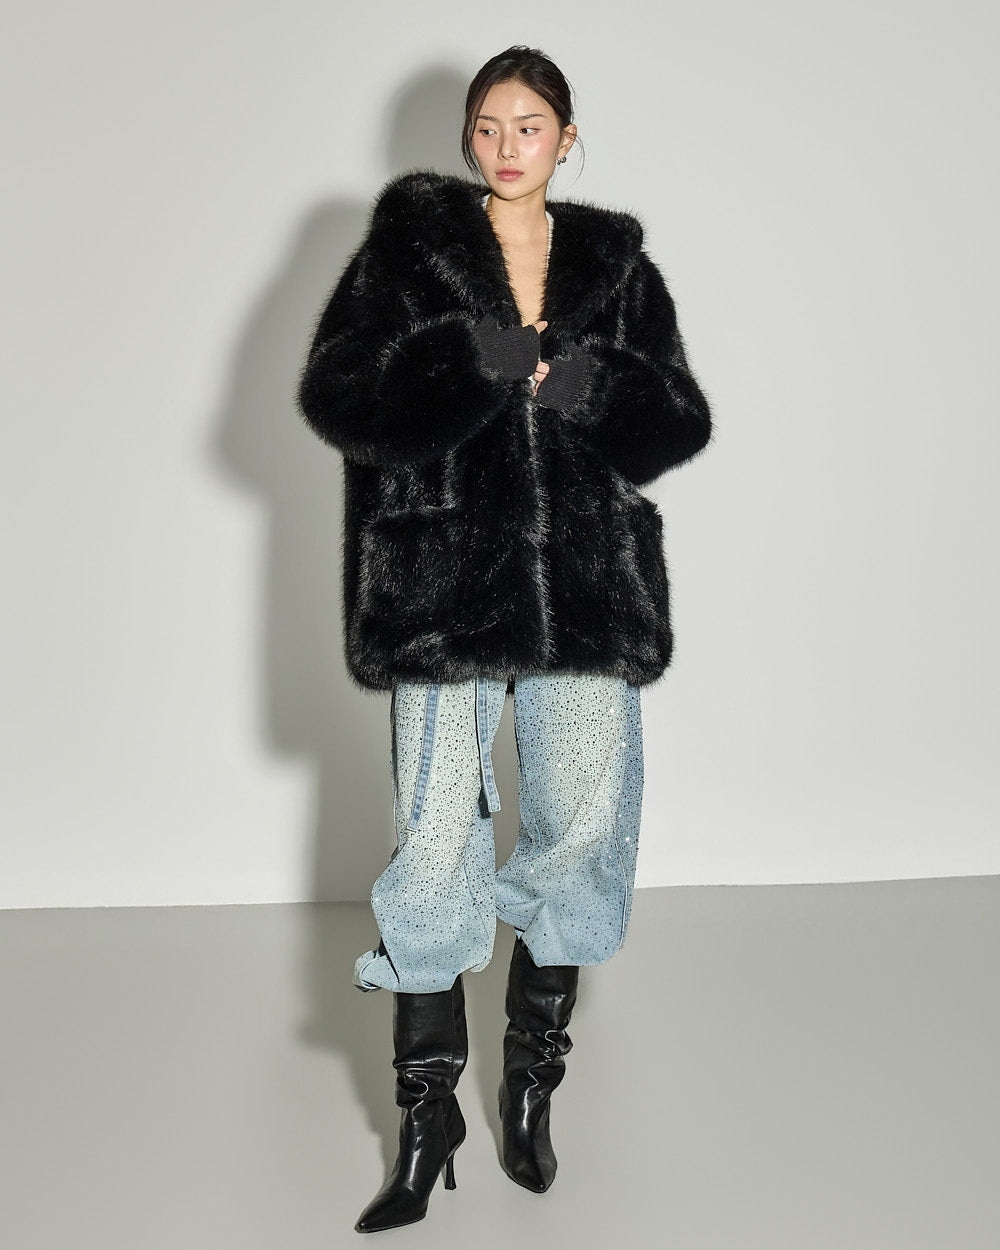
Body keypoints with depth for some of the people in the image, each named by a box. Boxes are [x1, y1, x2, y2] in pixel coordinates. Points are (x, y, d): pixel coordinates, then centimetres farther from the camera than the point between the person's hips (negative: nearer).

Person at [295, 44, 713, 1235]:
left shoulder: (615, 262, 13)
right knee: (436, 837, -1)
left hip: (588, 581, 2)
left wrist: (588, 386, -11)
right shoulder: (408, 244, 7)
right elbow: (336, 392, -4)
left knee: (581, 824, 3)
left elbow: (681, 420, 8)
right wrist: (475, 365, -15)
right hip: (444, 580, -2)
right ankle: (428, 1112, 14)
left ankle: (532, 1080, 24)